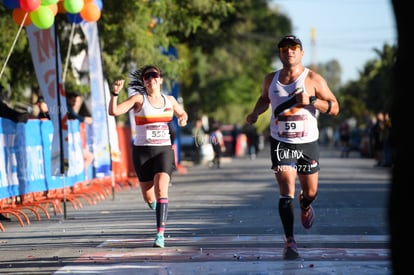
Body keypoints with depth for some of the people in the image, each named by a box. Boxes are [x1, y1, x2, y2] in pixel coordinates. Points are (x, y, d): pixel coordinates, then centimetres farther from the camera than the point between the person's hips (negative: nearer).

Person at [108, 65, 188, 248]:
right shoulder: (139, 99, -3)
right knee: (148, 197, 6)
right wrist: (115, 94, -32)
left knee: (161, 189, -19)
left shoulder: (170, 100, 8)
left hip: (164, 150, 1)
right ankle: (159, 210, 43)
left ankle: (160, 233, -22)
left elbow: (182, 113, 28)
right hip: (142, 151, -1)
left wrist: (183, 119, 5)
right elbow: (113, 111, -15)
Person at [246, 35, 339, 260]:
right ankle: (289, 241, -12)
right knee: (286, 190, -14)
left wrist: (311, 101, -24)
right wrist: (255, 113, 5)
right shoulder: (271, 79, 3)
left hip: (308, 143, 0)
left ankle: (305, 208, 50)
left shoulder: (313, 79, -7)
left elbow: (334, 108, -8)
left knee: (310, 192, 13)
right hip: (281, 144, 0)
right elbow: (265, 98, 25)